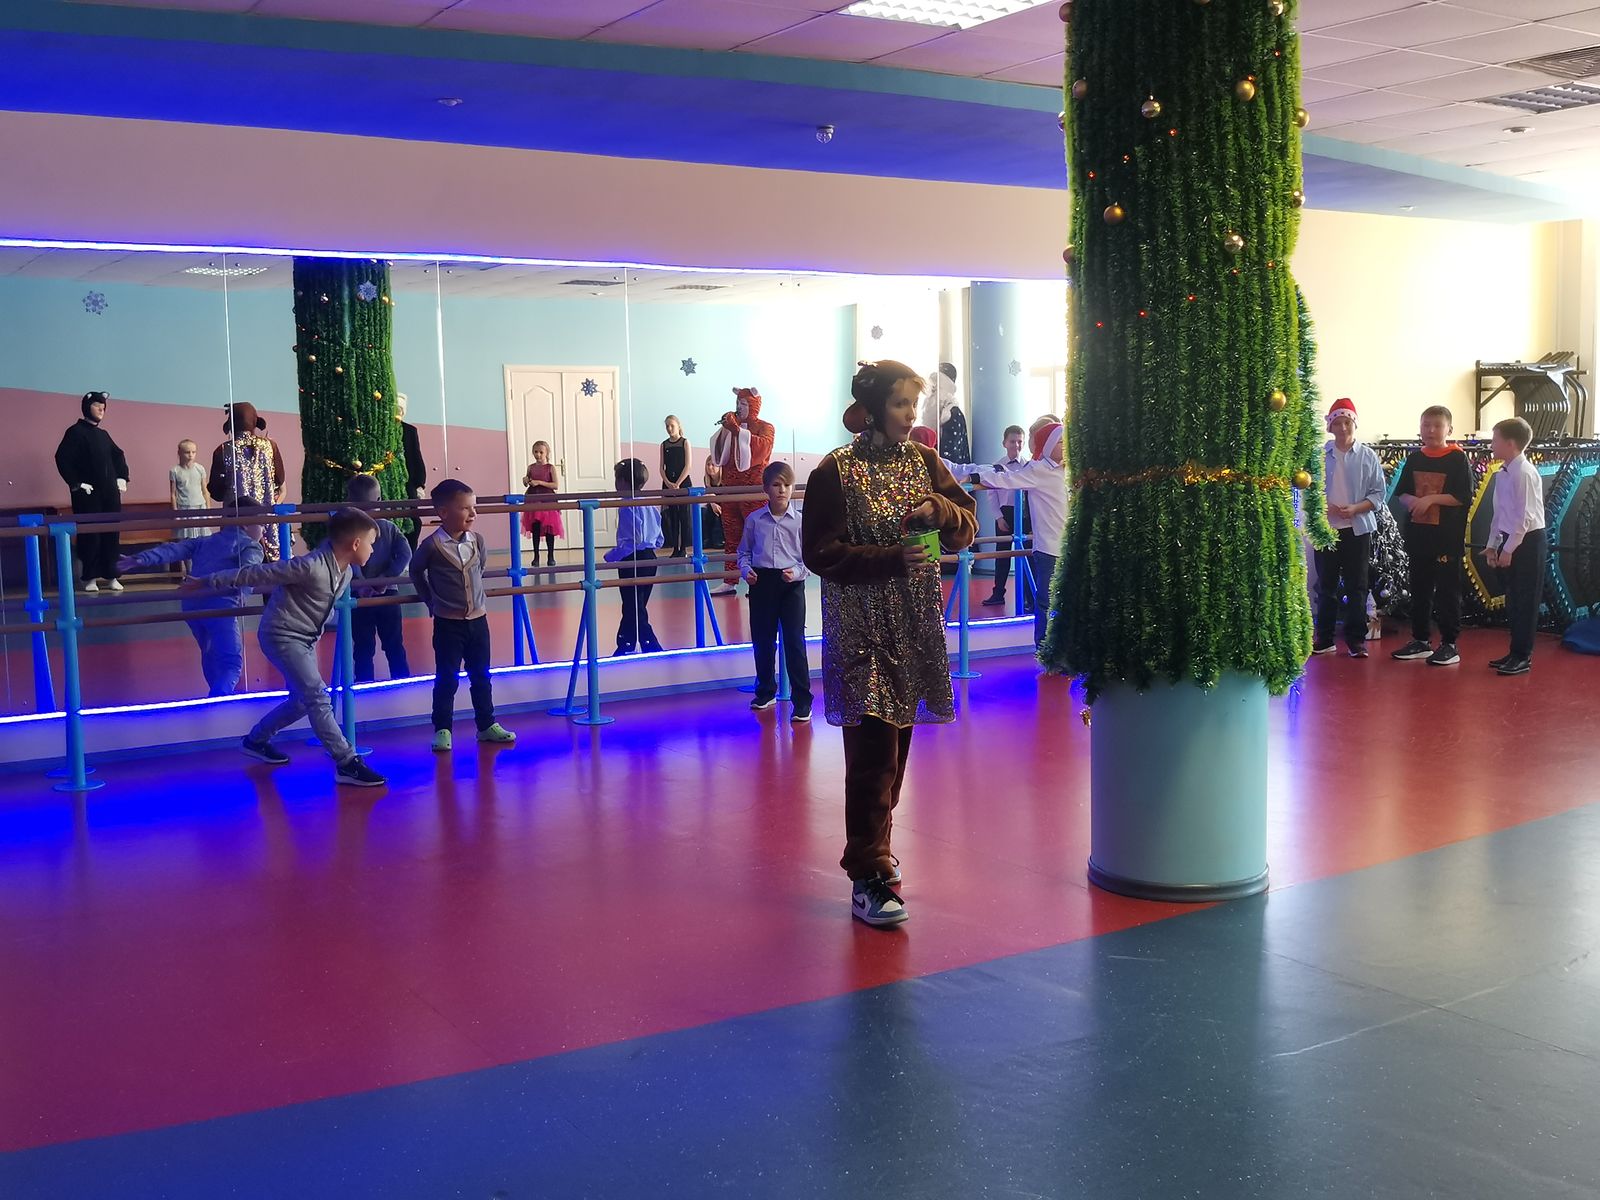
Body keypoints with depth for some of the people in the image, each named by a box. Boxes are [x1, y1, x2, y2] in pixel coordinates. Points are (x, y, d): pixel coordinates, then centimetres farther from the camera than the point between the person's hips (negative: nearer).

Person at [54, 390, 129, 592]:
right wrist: (76, 484, -15)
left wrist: (122, 477, 18)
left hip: (110, 493, 6)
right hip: (88, 494, -6)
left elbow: (118, 455, 30)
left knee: (112, 534, 3)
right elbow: (62, 458, -13)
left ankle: (111, 576, 8)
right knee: (89, 536, -5)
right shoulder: (75, 432, -4)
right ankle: (89, 578, 1)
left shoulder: (103, 434, 16)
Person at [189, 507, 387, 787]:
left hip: (305, 638, 9)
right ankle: (347, 764, -14)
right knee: (317, 698, -14)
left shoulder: (345, 571, -2)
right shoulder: (312, 567, -28)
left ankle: (256, 740, 37)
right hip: (282, 635, -9)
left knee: (302, 700, 17)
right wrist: (208, 582, -17)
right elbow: (257, 574, -22)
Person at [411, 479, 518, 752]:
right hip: (447, 623, -4)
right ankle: (442, 730, 10)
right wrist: (430, 599, 8)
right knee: (446, 679, 2)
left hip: (477, 619, 4)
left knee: (481, 677, 12)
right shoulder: (432, 545, -15)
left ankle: (486, 725, 22)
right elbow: (416, 571, 3)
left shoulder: (477, 541, -2)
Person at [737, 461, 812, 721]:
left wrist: (797, 571, -18)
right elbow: (744, 551, 13)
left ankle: (802, 700, 0)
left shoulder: (801, 520, -4)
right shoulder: (754, 519, 3)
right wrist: (745, 570, -4)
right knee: (762, 640, 13)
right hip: (761, 582, 3)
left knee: (794, 641, -6)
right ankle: (765, 692, 31)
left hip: (791, 584, -3)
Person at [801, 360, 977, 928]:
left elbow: (967, 526, 9)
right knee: (873, 749, -10)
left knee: (897, 742, 12)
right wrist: (893, 558, -19)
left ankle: (873, 847, 29)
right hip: (863, 629, -5)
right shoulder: (835, 473, -8)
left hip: (915, 625, 6)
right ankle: (869, 877, -6)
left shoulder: (924, 462, 8)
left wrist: (939, 510, -12)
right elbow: (820, 553, -10)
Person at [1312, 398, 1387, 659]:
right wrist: (1324, 506, -13)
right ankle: (1324, 638, 15)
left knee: (1357, 587, 2)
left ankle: (1356, 639, 9)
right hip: (1326, 528, 1)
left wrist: (1355, 508, -15)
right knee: (1326, 586, 7)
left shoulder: (1368, 456, 1)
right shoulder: (1320, 455, 2)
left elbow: (1378, 494, 0)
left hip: (1358, 528, -1)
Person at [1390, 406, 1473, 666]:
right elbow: (1400, 493, 10)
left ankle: (1449, 644, 6)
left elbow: (1464, 498, -12)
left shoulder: (1458, 460, -6)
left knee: (1448, 591, 0)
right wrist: (1412, 501, -11)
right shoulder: (1414, 458, 9)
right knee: (1419, 589, 12)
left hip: (1447, 537, -5)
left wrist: (1431, 499, -18)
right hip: (1418, 534, 5)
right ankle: (1420, 640, 22)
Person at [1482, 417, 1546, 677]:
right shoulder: (1505, 472, 9)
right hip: (1511, 541, 9)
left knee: (1524, 601, -2)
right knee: (1513, 601, 13)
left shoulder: (1524, 473, -17)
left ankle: (1523, 657, 5)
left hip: (1528, 542, -9)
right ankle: (1516, 653, 22)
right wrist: (1493, 544, 15)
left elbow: (1524, 517, -19)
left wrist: (1508, 549, -17)